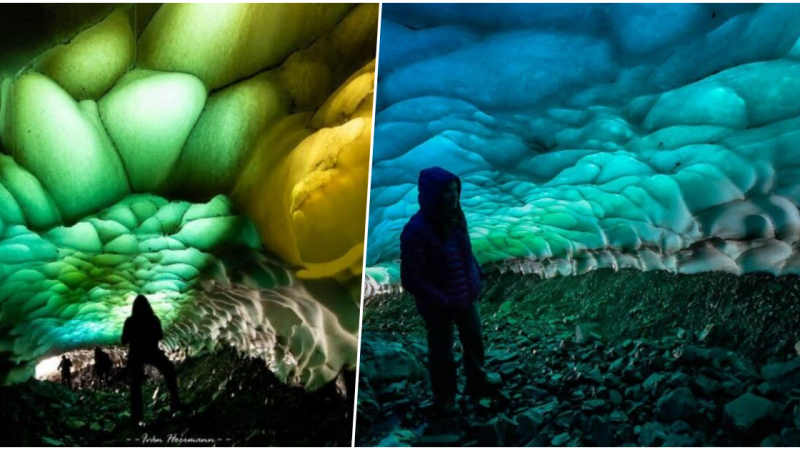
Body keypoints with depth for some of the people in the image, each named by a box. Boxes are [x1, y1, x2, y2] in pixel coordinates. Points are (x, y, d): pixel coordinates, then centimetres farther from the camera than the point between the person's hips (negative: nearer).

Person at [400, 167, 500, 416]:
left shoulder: (455, 216, -7)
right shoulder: (416, 231, -27)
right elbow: (411, 279, -23)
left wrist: (477, 278, 5)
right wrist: (442, 300, -23)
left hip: (467, 297, 7)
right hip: (439, 305, -7)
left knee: (474, 341, 25)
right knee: (442, 353, 14)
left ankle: (477, 381, 51)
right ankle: (444, 399, 37)